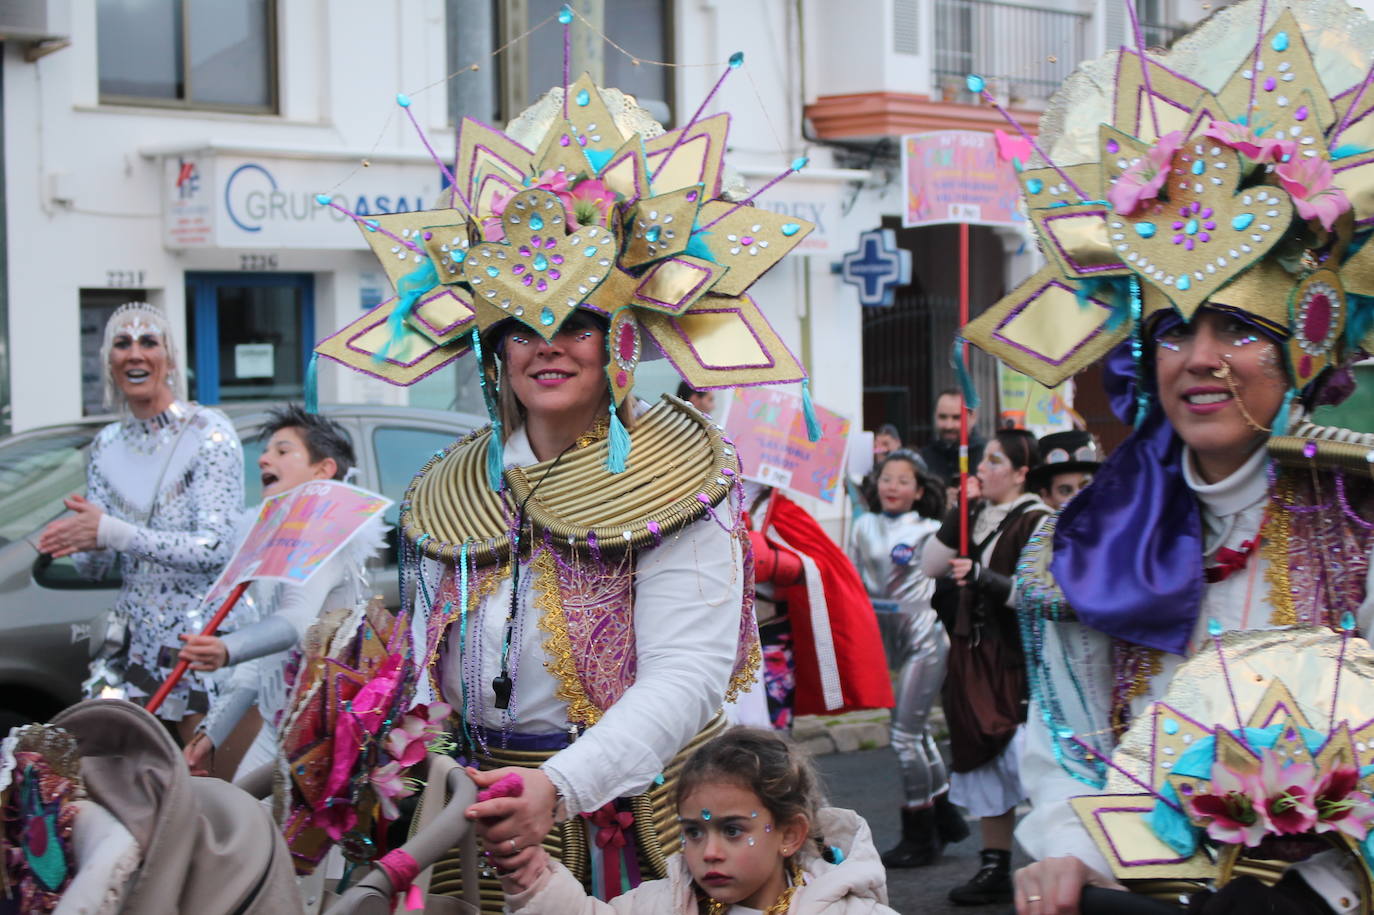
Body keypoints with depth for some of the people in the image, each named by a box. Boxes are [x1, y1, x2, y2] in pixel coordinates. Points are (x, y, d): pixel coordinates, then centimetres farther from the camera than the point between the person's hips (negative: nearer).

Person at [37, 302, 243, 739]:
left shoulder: (207, 433, -9)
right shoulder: (106, 446, 9)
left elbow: (215, 550, -19)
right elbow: (93, 569, 8)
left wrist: (112, 532, -24)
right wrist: (86, 544, -16)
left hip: (205, 634, -5)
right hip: (136, 637, 5)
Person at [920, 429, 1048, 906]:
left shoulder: (1036, 522, -11)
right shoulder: (977, 517, 12)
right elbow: (931, 564, 8)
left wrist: (982, 577, -21)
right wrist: (957, 517, -2)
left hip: (1018, 661, -8)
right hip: (976, 657, 8)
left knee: (1023, 760, -13)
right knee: (986, 761, 11)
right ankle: (995, 869, 19)